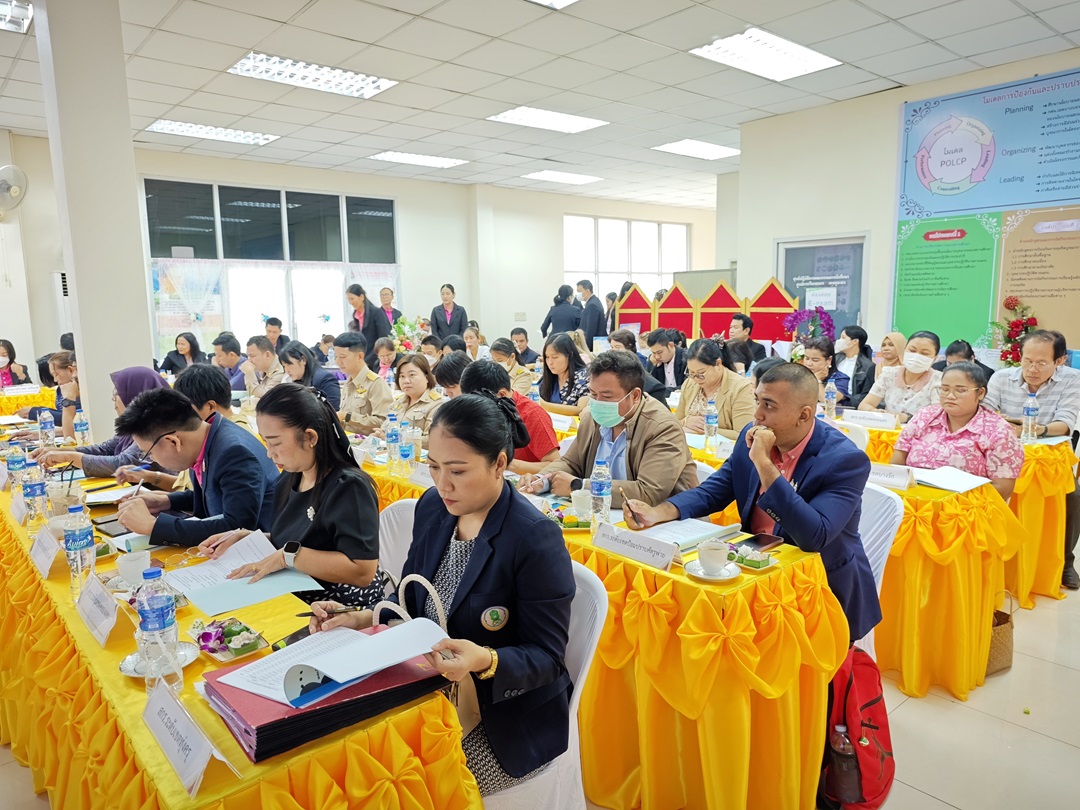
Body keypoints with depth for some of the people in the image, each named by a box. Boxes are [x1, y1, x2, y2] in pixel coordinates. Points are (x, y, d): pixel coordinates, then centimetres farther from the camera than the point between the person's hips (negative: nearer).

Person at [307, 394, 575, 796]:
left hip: (510, 715, -6)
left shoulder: (536, 539, -23)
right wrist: (363, 618, -8)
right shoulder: (432, 507, -3)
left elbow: (546, 658, -17)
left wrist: (486, 661, -35)